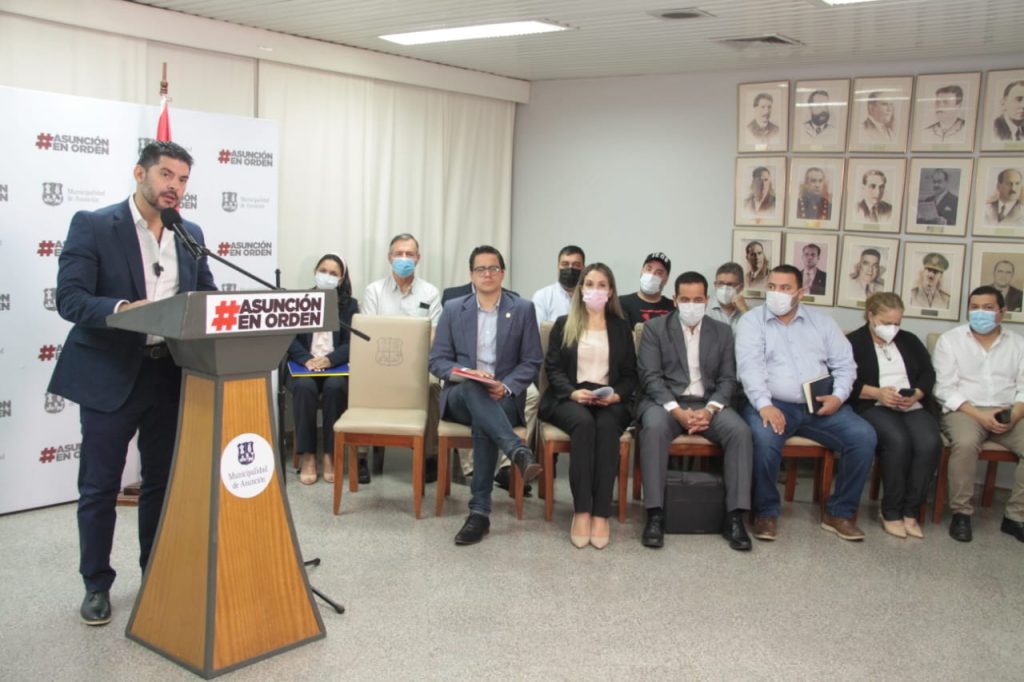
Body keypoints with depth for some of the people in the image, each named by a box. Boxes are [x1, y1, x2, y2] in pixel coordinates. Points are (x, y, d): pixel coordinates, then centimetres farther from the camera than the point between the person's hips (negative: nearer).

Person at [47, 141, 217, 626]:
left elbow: (206, 295, 11)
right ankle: (97, 585, 21)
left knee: (163, 482, 14)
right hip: (110, 376, -4)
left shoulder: (190, 235, 9)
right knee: (99, 487, 6)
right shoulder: (92, 226, -7)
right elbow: (69, 298, -15)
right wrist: (122, 308, -32)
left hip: (170, 375, 5)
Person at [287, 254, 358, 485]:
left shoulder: (350, 305, 12)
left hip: (336, 366, 0)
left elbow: (352, 344, 0)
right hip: (304, 364, 0)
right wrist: (307, 359, -18)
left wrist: (329, 359, -19)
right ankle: (307, 455, -25)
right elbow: (290, 338, 1)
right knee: (304, 387, -33)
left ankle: (330, 455, -22)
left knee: (334, 387, -34)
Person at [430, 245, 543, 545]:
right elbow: (437, 361, 6)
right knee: (473, 389, -37)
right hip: (461, 396, 1)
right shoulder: (453, 309, 9)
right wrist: (467, 373, -15)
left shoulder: (523, 309, 6)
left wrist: (506, 387, -15)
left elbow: (532, 362, 4)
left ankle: (480, 511, -33)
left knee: (483, 423, -36)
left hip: (504, 398, -1)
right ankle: (520, 452, -50)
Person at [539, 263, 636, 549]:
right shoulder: (563, 324, 14)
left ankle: (601, 514, -36)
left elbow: (630, 375, 12)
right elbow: (553, 368, 5)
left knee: (607, 426, -34)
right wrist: (573, 392, -15)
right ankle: (581, 512, -35)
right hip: (569, 398, -1)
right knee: (583, 423, -35)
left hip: (610, 401, 1)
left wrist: (615, 396, -10)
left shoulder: (621, 328, 17)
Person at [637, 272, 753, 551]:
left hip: (708, 403, 3)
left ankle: (735, 517, -22)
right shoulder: (655, 328, 3)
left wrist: (710, 410, -14)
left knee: (740, 430, -27)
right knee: (654, 428, -36)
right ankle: (655, 514, -30)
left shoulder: (722, 331, 11)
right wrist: (676, 410, -20)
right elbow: (650, 377, -5)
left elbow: (728, 379, 6)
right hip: (665, 401, -2)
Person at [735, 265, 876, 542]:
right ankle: (766, 512, -11)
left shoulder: (822, 321, 14)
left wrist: (839, 396, -8)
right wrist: (764, 405, -26)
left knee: (863, 436, -17)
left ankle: (839, 512, -1)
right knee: (763, 439, -35)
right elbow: (749, 367, -10)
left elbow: (844, 364, 12)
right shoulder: (752, 321, 3)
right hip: (773, 404, -3)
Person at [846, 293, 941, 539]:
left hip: (914, 407, 4)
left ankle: (910, 511, -17)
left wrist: (916, 394, -9)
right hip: (873, 407, -4)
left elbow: (928, 373, 12)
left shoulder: (910, 341, 22)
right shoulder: (853, 342, 8)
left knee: (930, 442, -27)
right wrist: (878, 393, -17)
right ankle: (891, 512, -19)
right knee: (898, 440, -34)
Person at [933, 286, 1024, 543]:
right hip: (964, 410, -3)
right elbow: (944, 389, -4)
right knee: (965, 443, -35)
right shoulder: (950, 340, 5)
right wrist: (979, 415, -16)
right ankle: (961, 513, -19)